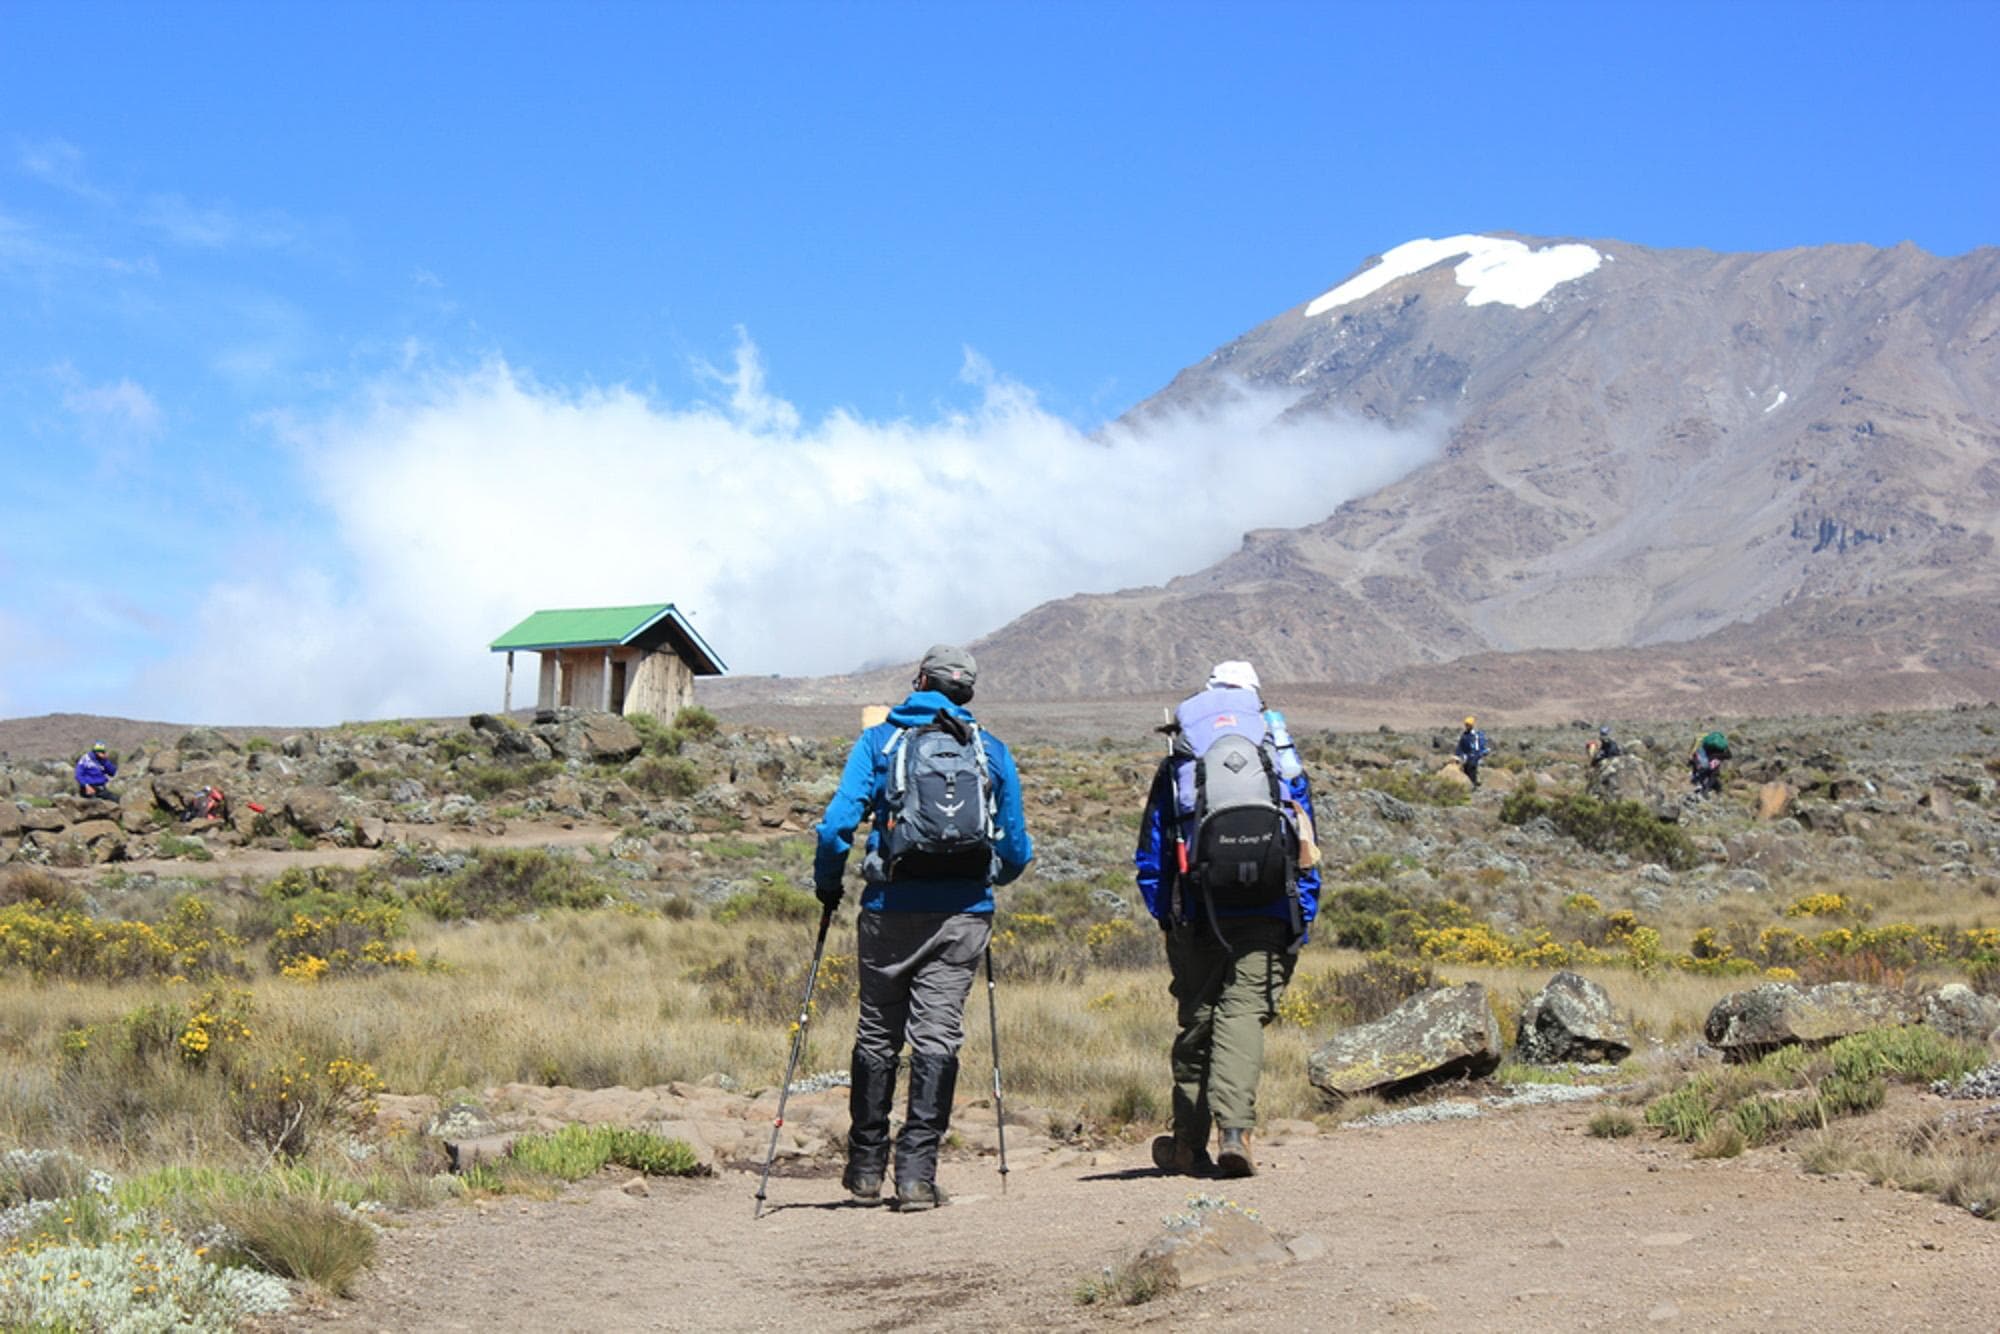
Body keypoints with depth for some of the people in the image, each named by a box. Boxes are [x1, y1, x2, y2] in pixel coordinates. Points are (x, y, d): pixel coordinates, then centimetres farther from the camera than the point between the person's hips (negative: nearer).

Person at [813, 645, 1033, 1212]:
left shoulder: (879, 740, 3)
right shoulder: (992, 750, 8)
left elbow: (837, 824, -7)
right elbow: (1017, 851, 10)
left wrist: (827, 885, 9)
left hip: (891, 909, 0)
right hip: (963, 914, 1)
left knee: (877, 1035, 12)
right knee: (937, 1036, 1)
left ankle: (867, 1164, 20)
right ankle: (916, 1173, -5)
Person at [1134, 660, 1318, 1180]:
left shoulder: (1176, 768, 7)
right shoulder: (1284, 766, 9)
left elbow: (1150, 857, 8)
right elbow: (1307, 852, 9)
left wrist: (1164, 916, 16)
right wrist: (1303, 922, 13)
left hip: (1198, 918, 0)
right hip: (1268, 919, 0)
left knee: (1196, 1022, 10)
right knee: (1244, 1015, -5)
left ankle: (1190, 1143, 17)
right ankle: (1235, 1131, -23)